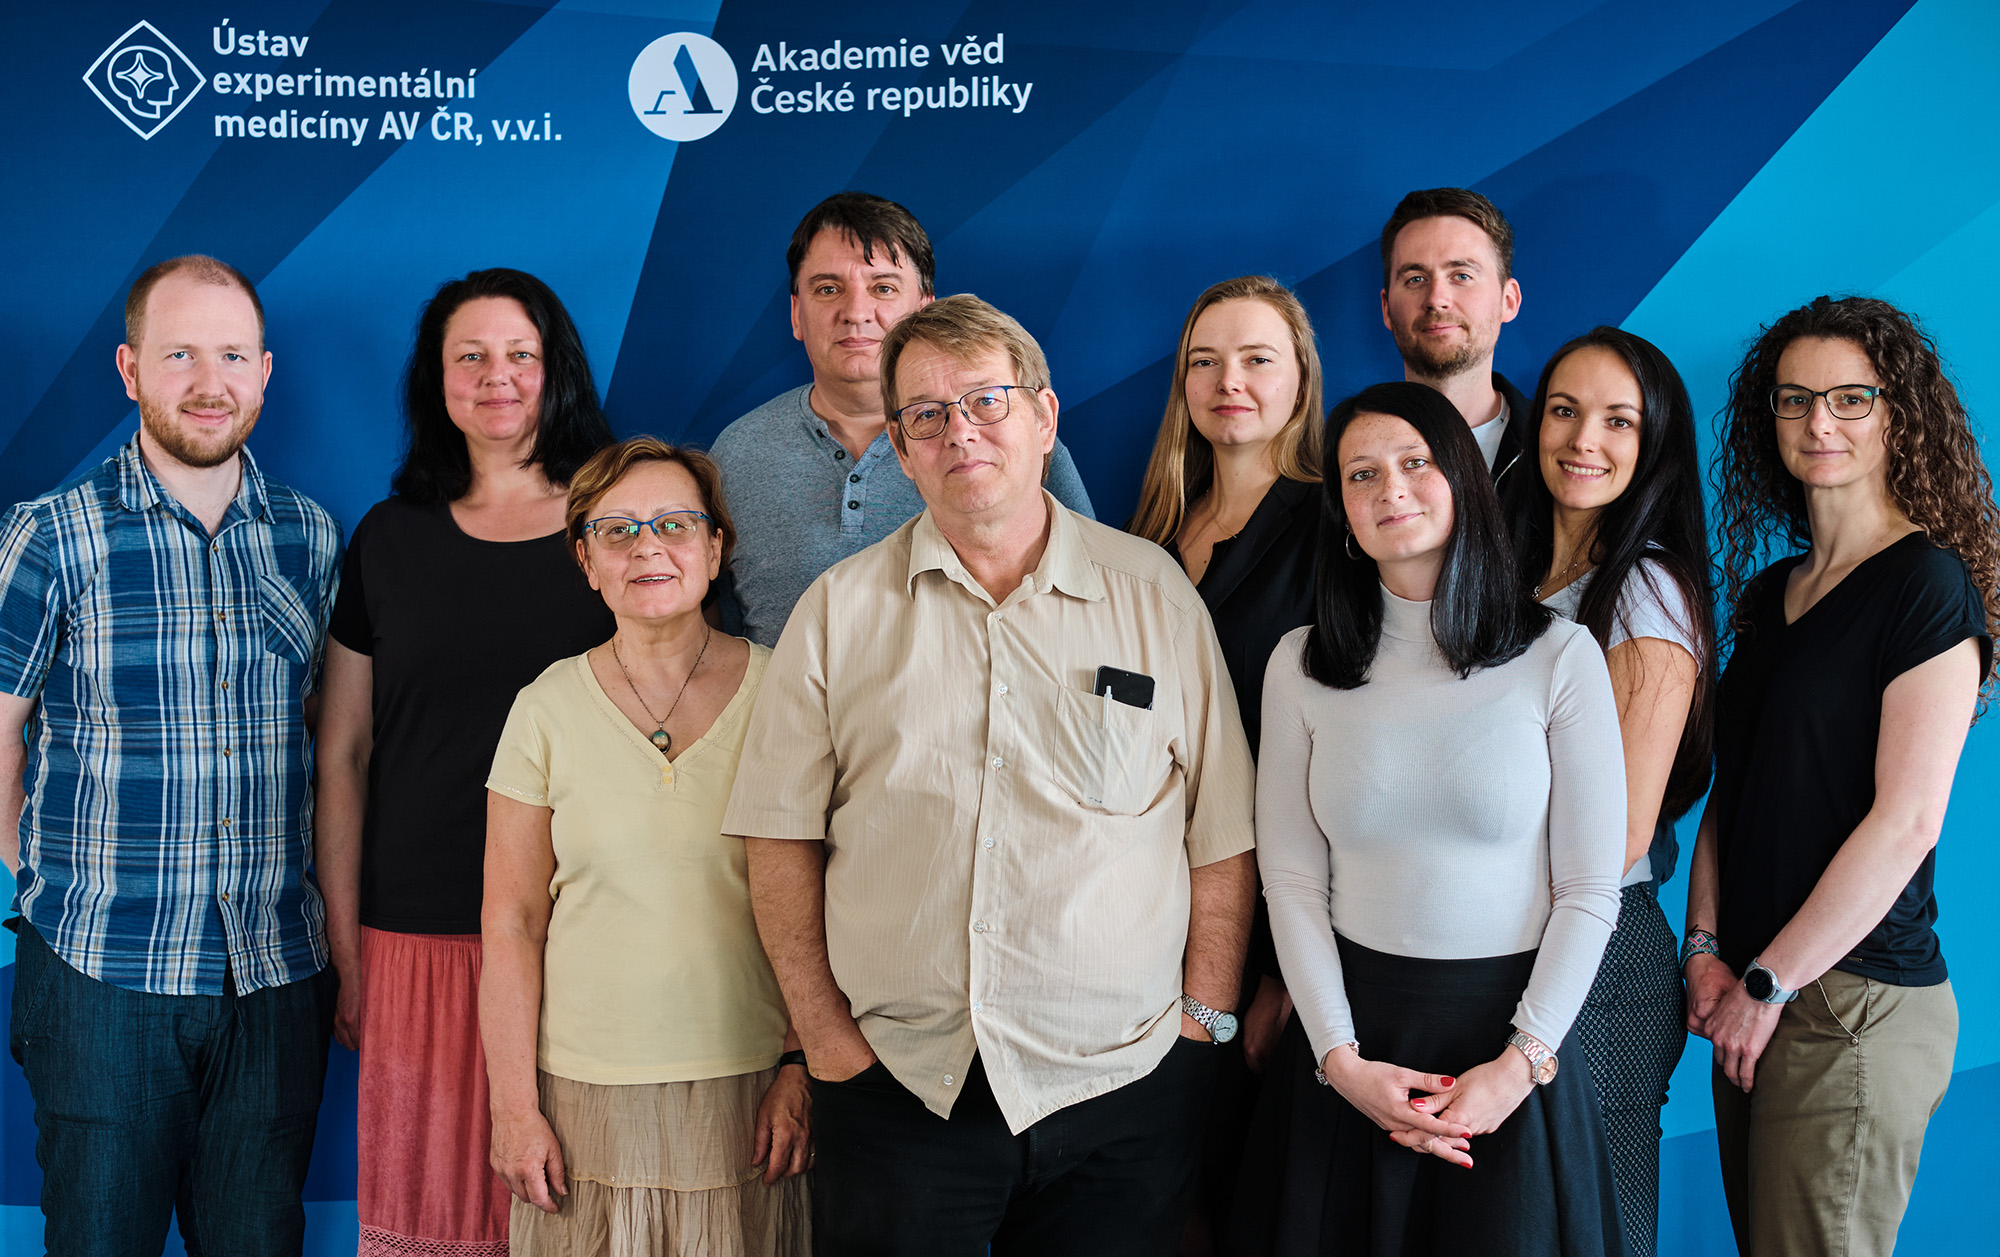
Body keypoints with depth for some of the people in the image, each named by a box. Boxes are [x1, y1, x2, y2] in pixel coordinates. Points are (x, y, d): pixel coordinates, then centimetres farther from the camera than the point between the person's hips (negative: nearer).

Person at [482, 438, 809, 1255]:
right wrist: (515, 1108, -2)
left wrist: (806, 1069, -3)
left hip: (749, 1093, 0)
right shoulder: (548, 708, 0)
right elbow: (512, 925, 1)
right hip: (589, 1094, 0)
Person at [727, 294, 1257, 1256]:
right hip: (896, 1084, 0)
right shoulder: (841, 610, 3)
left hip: (1121, 1083, 0)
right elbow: (781, 835, 3)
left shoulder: (1156, 594, 3)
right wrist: (824, 1033, -2)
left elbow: (1223, 836, 3)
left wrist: (1203, 1019, -1)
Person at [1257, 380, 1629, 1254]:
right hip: (1359, 1030, 2)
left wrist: (1523, 1060, -12)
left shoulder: (1559, 656, -4)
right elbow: (1292, 882, 0)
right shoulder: (1301, 667, 0)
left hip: (1514, 1032, -1)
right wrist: (1341, 1058, -9)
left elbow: (1590, 889, -5)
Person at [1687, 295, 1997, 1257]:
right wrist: (1707, 948, 0)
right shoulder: (1767, 592, 13)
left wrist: (1769, 984, -13)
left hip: (1860, 1003, -7)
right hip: (1756, 997, 7)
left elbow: (1907, 822, -15)